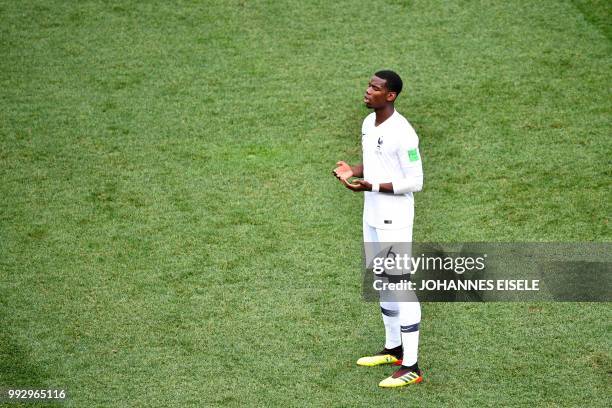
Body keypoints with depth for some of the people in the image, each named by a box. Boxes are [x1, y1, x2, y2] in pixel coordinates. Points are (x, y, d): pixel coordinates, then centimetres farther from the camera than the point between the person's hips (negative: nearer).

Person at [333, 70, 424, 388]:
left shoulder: (401, 133, -21)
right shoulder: (368, 123, 7)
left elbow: (415, 182, -19)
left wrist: (370, 186, -25)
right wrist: (352, 170, 1)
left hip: (394, 219, -10)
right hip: (372, 216, 10)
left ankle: (411, 367, -5)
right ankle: (393, 349, 35)